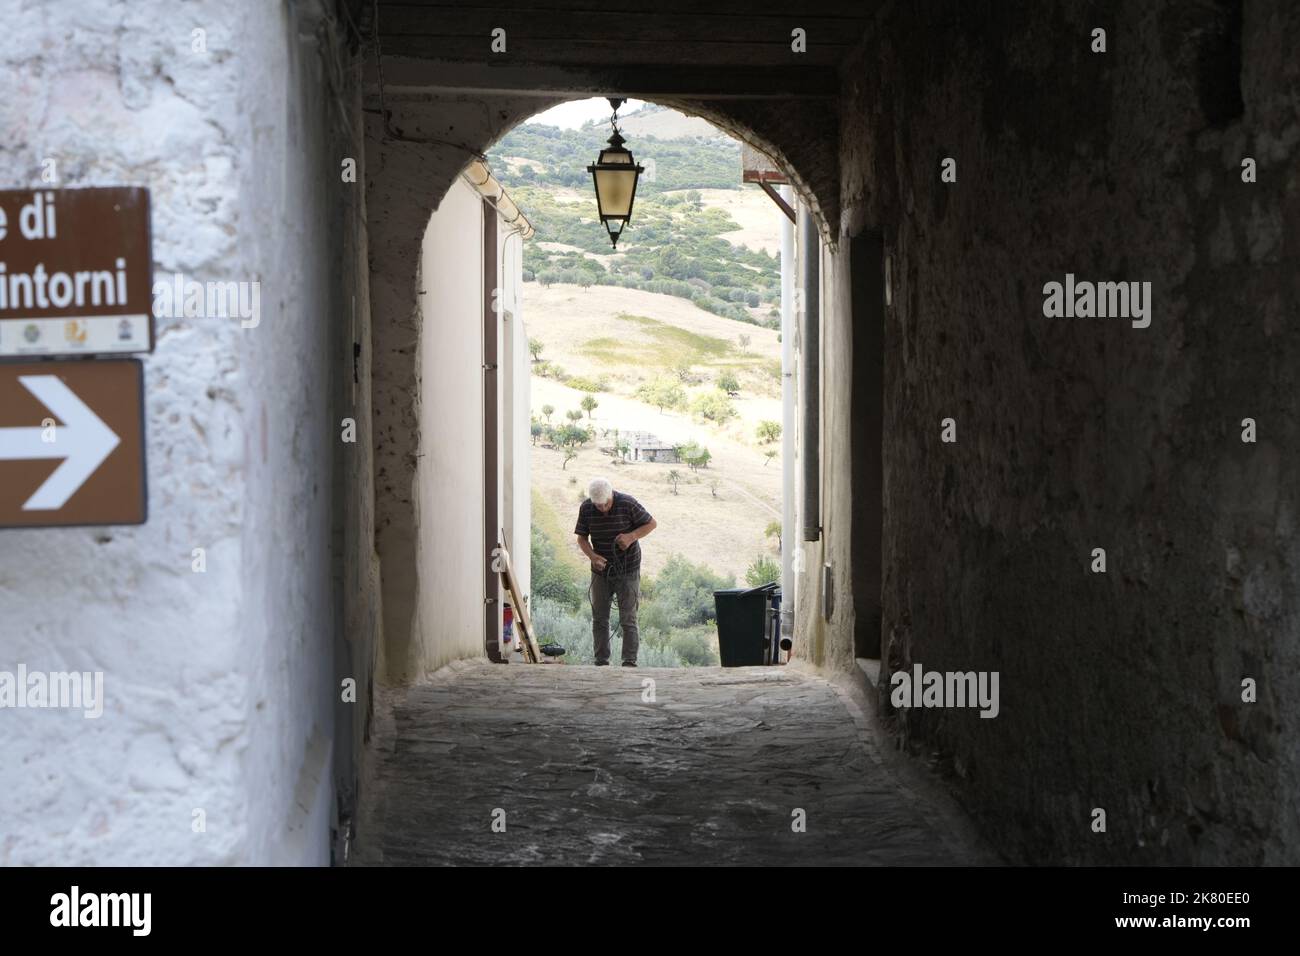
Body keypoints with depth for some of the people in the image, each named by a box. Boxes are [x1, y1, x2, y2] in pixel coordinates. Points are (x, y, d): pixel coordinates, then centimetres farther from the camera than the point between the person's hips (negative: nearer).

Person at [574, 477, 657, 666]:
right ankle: (601, 661, 14)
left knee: (628, 620, -5)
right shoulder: (586, 508, -6)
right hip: (600, 571, 4)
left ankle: (630, 662, -3)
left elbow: (651, 524, -5)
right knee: (599, 618, 7)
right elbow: (582, 538, 0)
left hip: (627, 571, -4)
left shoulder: (627, 504, -15)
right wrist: (592, 556, -19)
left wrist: (631, 537, -21)